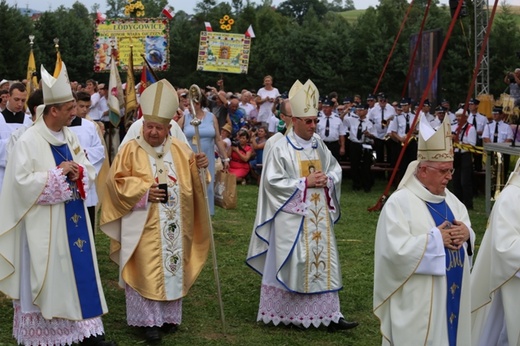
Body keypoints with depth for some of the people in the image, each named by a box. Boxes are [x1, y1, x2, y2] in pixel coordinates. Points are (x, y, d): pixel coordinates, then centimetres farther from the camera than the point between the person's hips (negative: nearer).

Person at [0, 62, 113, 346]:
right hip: (45, 225, -6)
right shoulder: (28, 141, -14)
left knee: (78, 271, 8)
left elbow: (88, 169, 13)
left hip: (72, 219, 7)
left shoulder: (70, 137, 8)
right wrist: (58, 172, -20)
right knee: (48, 276, 1)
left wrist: (78, 172, -10)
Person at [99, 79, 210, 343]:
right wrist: (144, 191, -19)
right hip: (144, 227, -4)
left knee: (173, 268, 10)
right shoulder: (131, 150, -6)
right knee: (147, 270, -4)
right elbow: (115, 182, -8)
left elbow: (192, 181, 10)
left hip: (173, 227, 4)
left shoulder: (180, 150, 6)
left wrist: (198, 167, -12)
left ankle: (168, 315, 20)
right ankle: (149, 319, 2)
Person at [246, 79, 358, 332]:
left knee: (323, 261, 5)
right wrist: (305, 182, -16)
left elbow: (336, 169, 17)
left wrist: (327, 179, -6)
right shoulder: (281, 148, -10)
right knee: (292, 264, -1)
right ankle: (286, 314, 12)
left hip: (319, 216, 6)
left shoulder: (319, 145, 8)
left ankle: (328, 314, 8)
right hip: (292, 217, -6)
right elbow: (273, 181, -13)